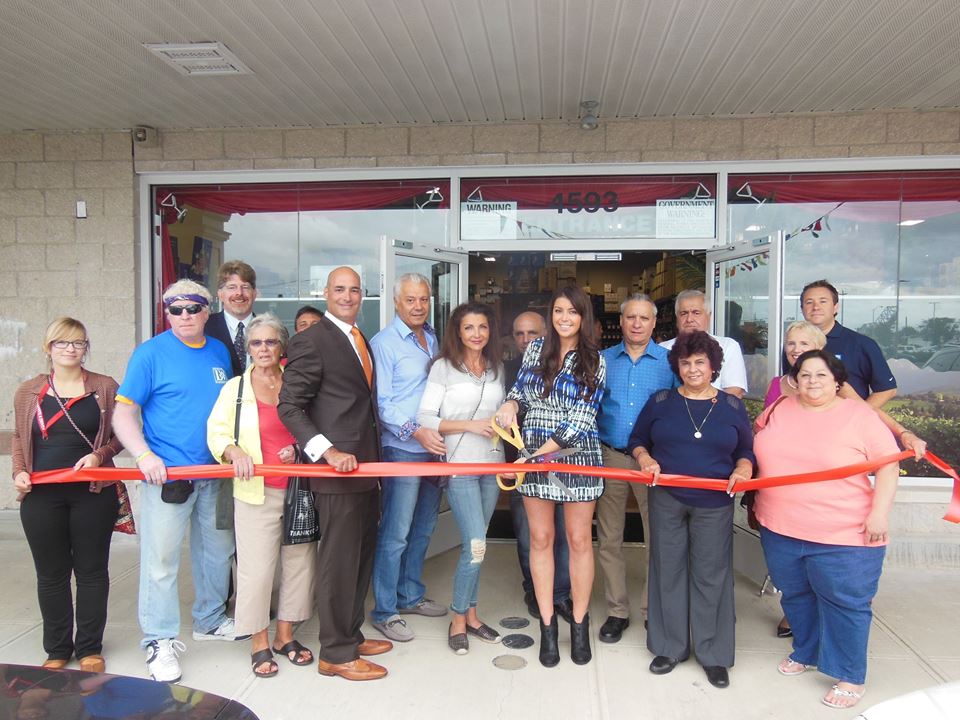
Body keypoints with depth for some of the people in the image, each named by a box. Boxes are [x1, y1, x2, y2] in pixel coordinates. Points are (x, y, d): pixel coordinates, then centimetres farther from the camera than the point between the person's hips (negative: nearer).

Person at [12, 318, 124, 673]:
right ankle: (57, 650, 26)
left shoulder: (105, 387, 2)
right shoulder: (28, 392, 8)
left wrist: (99, 454, -13)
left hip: (93, 494, -1)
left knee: (92, 571, 7)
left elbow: (121, 435, 5)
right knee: (51, 574, 10)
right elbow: (19, 438, 16)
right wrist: (19, 471, 1)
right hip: (41, 497, 2)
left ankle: (90, 648, 21)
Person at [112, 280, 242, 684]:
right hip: (167, 473, -5)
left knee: (217, 551, 16)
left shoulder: (220, 352, 8)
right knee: (160, 560, -1)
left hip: (215, 472, 5)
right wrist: (144, 456, -21)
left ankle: (209, 620, 35)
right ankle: (160, 642, 14)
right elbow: (123, 414, -8)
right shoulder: (150, 354, -6)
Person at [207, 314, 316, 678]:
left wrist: (299, 448, -3)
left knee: (299, 562, 8)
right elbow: (217, 431, -3)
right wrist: (234, 452, -22)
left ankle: (285, 636, 26)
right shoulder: (236, 387, 2)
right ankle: (259, 643, 17)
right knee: (257, 567, -1)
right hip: (257, 492, -3)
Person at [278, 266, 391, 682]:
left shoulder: (360, 340, 16)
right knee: (339, 560, 0)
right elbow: (289, 406, -14)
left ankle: (350, 635, 32)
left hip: (364, 466, 9)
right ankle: (335, 653, 14)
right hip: (336, 468, -8)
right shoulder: (310, 341, -10)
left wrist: (374, 458, 14)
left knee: (361, 557, 17)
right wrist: (328, 452, -22)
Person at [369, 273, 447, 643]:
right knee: (395, 534, -2)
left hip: (434, 448, 7)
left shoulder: (433, 340, 12)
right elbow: (381, 403, -13)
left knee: (423, 528, 16)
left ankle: (410, 595, 31)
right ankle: (384, 611, 11)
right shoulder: (384, 343, -8)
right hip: (402, 451, -7)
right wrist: (416, 431, -23)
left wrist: (442, 433, 10)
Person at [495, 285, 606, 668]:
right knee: (541, 539, 6)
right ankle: (547, 625, 18)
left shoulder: (595, 361, -2)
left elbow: (581, 417, -10)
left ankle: (580, 624, 20)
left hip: (577, 452, -2)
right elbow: (521, 386, 20)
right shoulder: (535, 349, 5)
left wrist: (541, 453, -18)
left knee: (579, 539, 5)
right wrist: (511, 403, -5)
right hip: (533, 450, 2)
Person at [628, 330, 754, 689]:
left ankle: (713, 653, 18)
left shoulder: (732, 406, 5)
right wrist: (644, 458, -10)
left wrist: (743, 470, -9)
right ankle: (669, 646, 22)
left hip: (714, 504, 0)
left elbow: (746, 450, 10)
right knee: (668, 571, 7)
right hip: (666, 500, 1)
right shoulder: (660, 401, 4)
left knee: (711, 575, 4)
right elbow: (637, 439, 10)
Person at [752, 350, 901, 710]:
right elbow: (757, 447, 20)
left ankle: (850, 676, 20)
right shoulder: (779, 410, 5)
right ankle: (806, 652, 40)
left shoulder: (860, 416, -7)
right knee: (795, 596, 19)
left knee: (845, 603, 4)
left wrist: (879, 512, -14)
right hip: (781, 531, 5)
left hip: (844, 536, -5)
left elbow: (889, 465, -6)